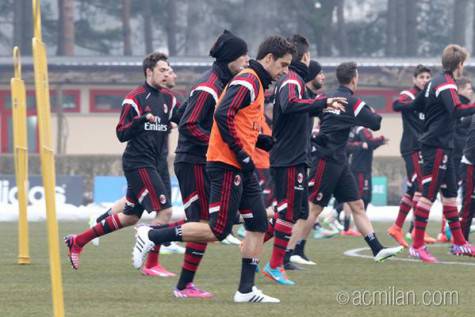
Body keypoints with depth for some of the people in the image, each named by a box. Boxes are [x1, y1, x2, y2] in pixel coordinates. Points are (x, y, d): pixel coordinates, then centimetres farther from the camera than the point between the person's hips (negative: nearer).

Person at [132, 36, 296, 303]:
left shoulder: (257, 84, 20)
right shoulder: (247, 81, -12)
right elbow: (223, 115, -24)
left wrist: (270, 143, 10)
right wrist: (242, 154, -22)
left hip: (242, 169, 10)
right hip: (227, 167, -10)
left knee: (259, 225, 6)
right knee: (218, 231, -10)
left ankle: (246, 290, 8)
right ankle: (151, 237, -1)